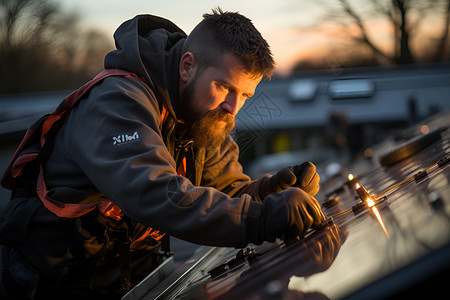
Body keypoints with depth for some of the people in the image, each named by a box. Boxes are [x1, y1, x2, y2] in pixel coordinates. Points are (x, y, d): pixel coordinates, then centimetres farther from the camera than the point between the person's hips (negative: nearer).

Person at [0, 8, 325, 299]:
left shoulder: (207, 116, 2)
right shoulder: (118, 102, -26)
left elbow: (227, 190, 1)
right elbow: (156, 195, -40)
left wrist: (276, 188, -20)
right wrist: (262, 219, -47)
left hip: (132, 273, 7)